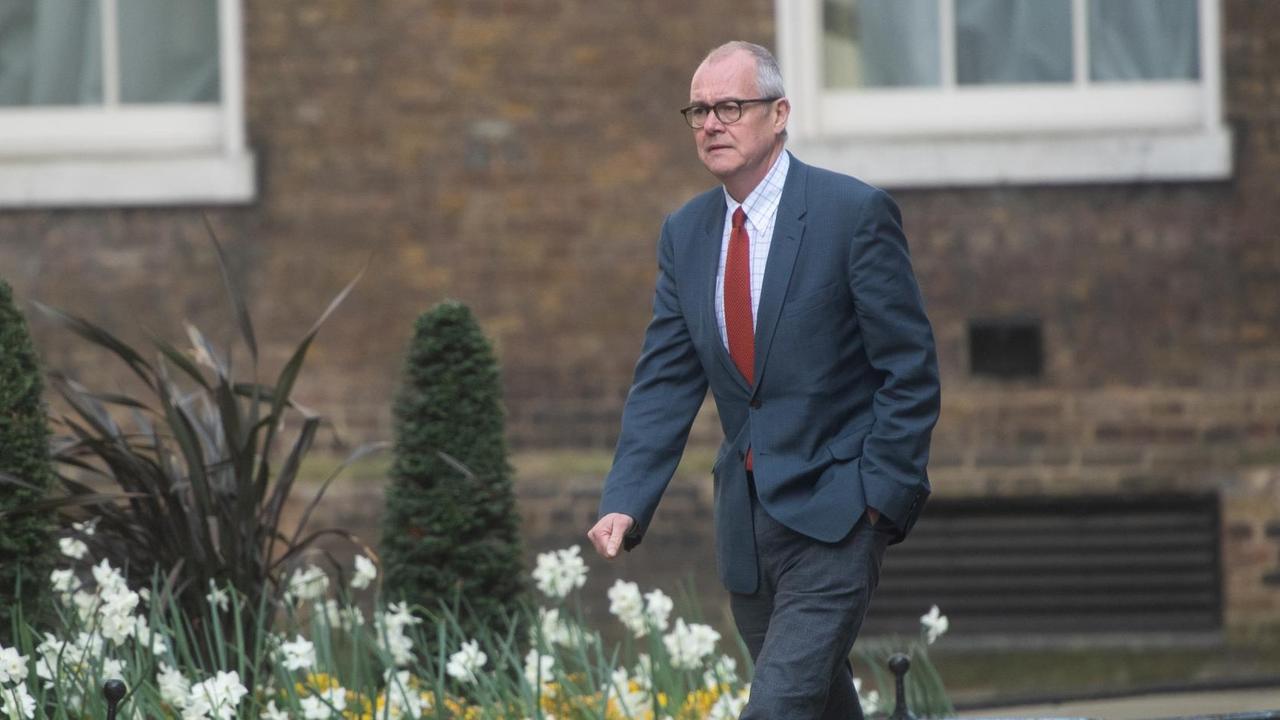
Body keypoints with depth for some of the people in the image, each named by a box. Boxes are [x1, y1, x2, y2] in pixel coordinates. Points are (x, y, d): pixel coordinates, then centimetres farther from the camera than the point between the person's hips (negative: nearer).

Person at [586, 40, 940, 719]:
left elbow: (910, 369, -8)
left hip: (832, 513, -6)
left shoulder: (855, 212, -9)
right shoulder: (685, 233, 8)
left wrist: (883, 498, -13)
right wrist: (625, 503, -6)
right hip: (747, 521, 6)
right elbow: (664, 382, 7)